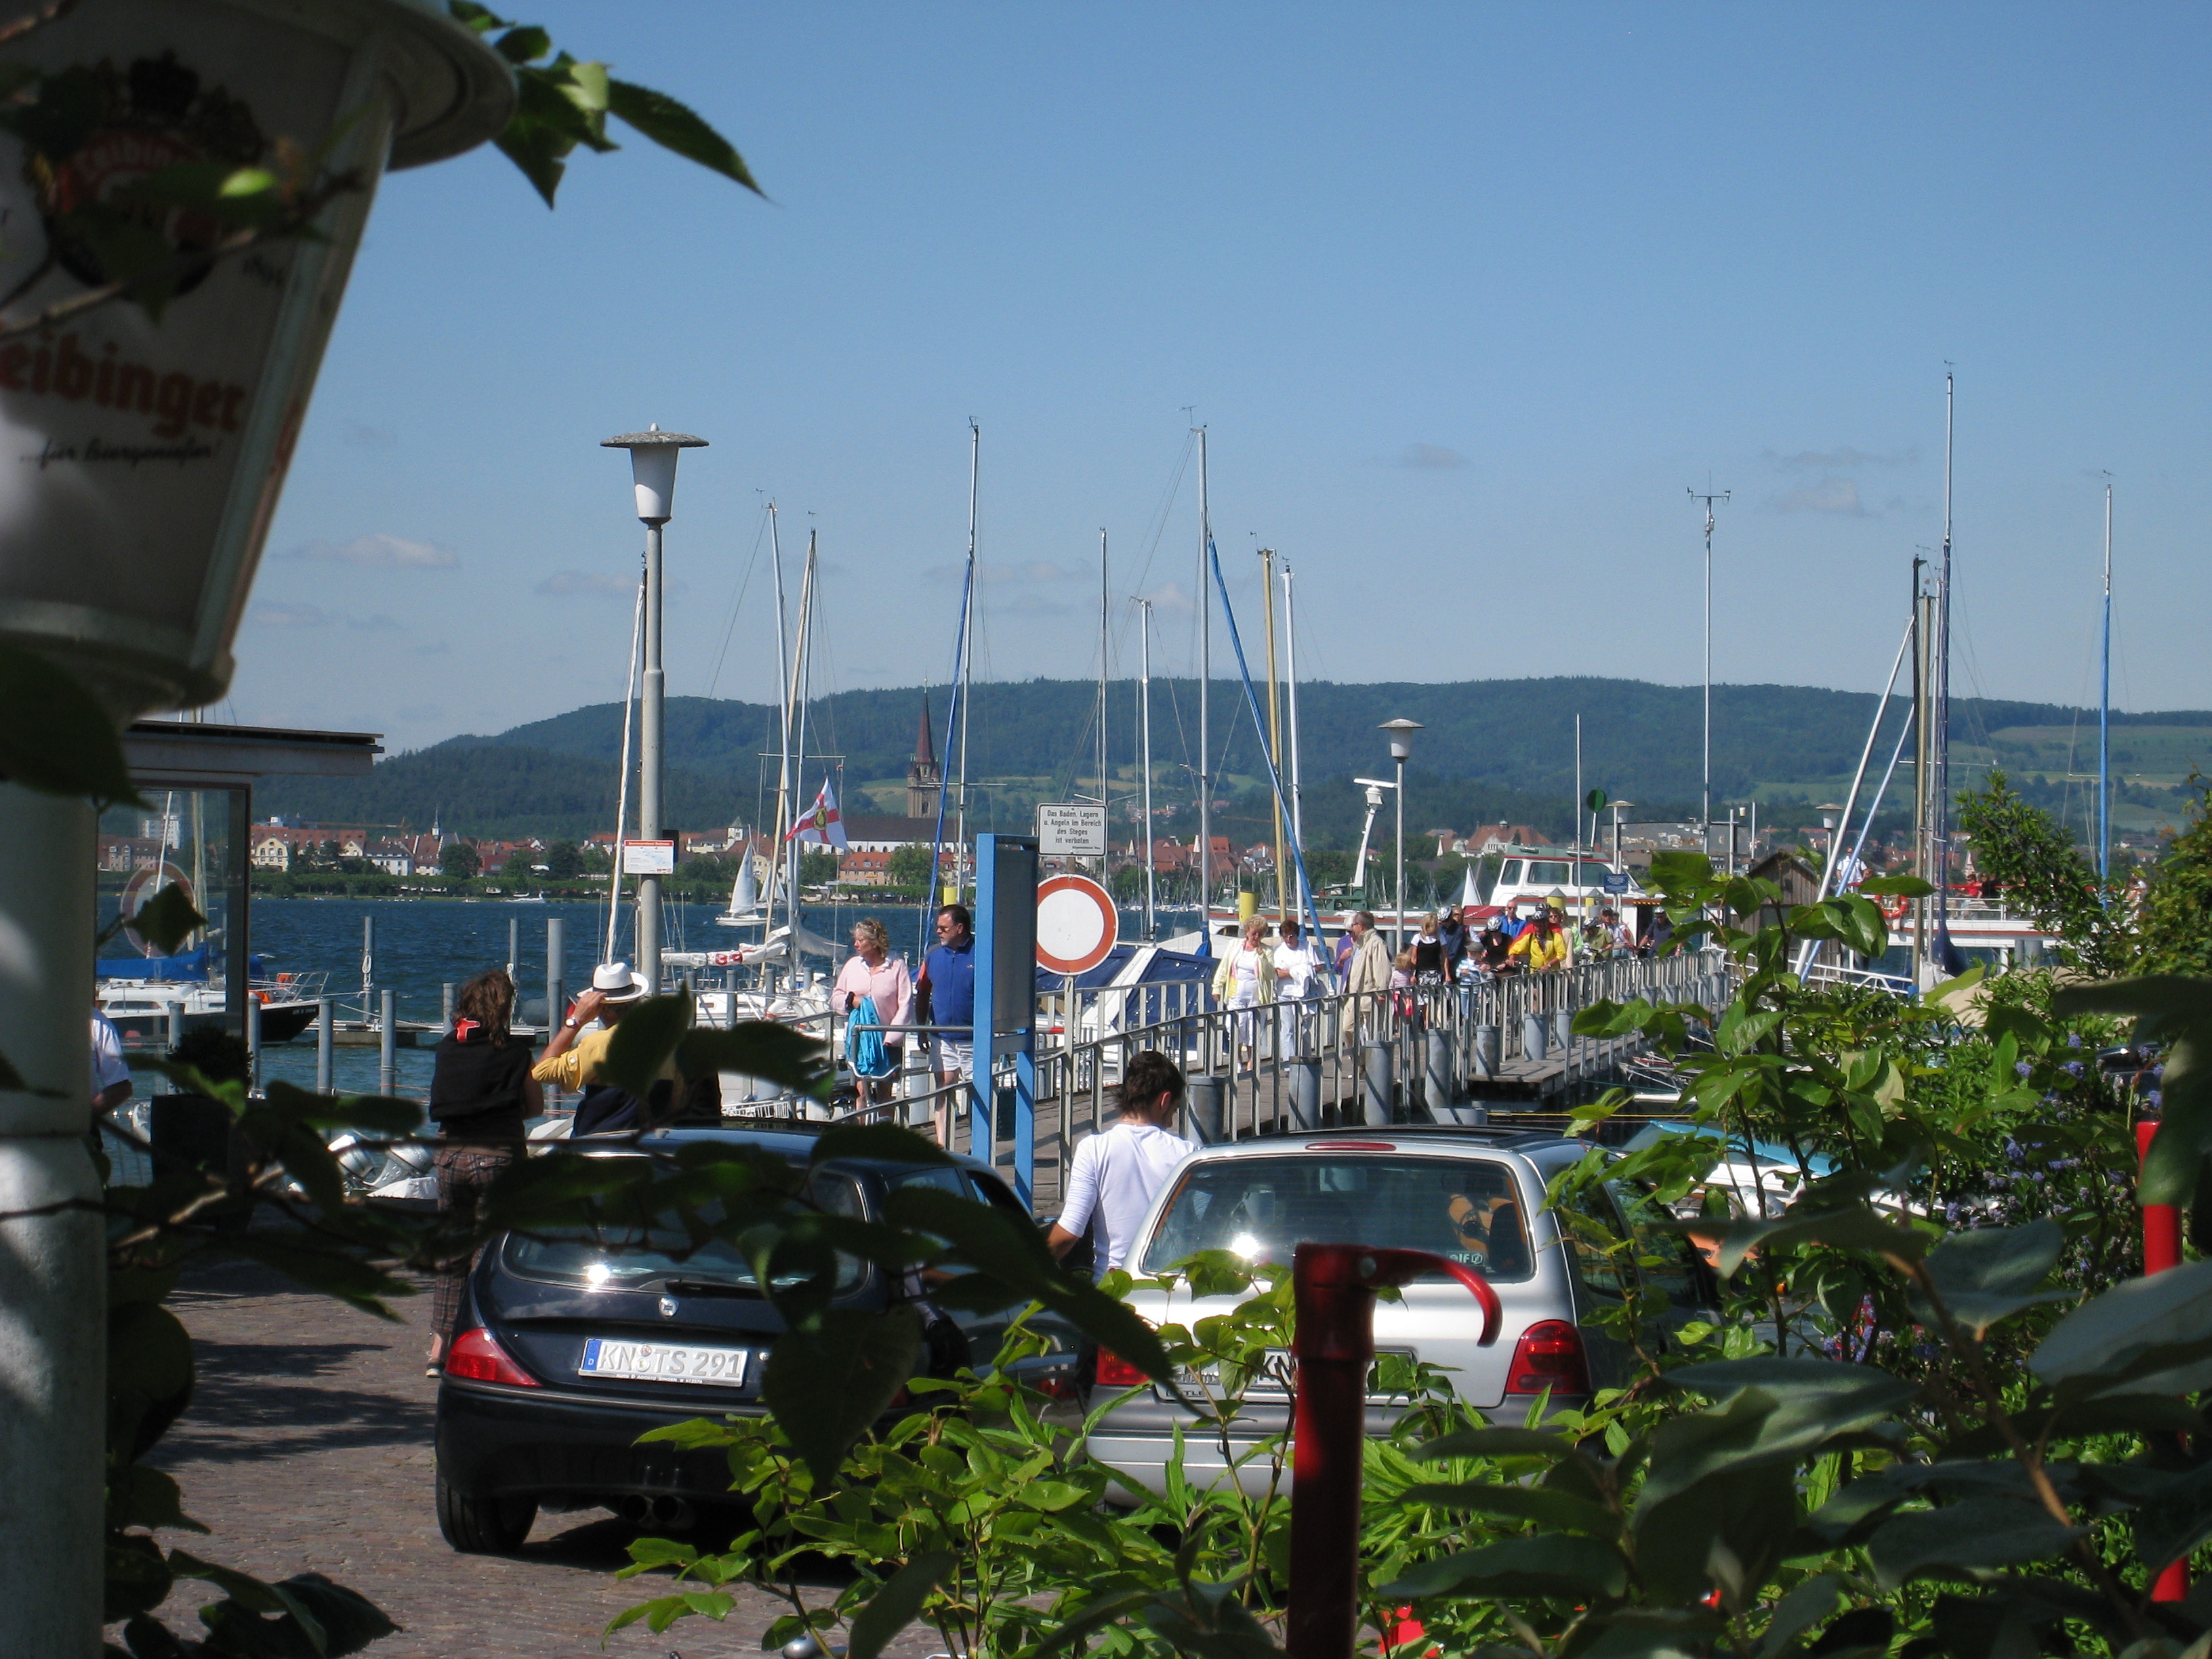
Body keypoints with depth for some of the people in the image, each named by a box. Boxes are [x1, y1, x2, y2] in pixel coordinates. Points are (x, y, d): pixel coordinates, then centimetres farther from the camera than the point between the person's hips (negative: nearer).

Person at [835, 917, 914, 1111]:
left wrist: (891, 1037, -16)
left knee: (885, 1093, 5)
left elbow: (906, 1004, -8)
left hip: (888, 1040, -3)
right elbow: (837, 996, 17)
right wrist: (850, 1000, -8)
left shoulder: (897, 966, -5)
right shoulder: (852, 965, 7)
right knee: (862, 1091, -3)